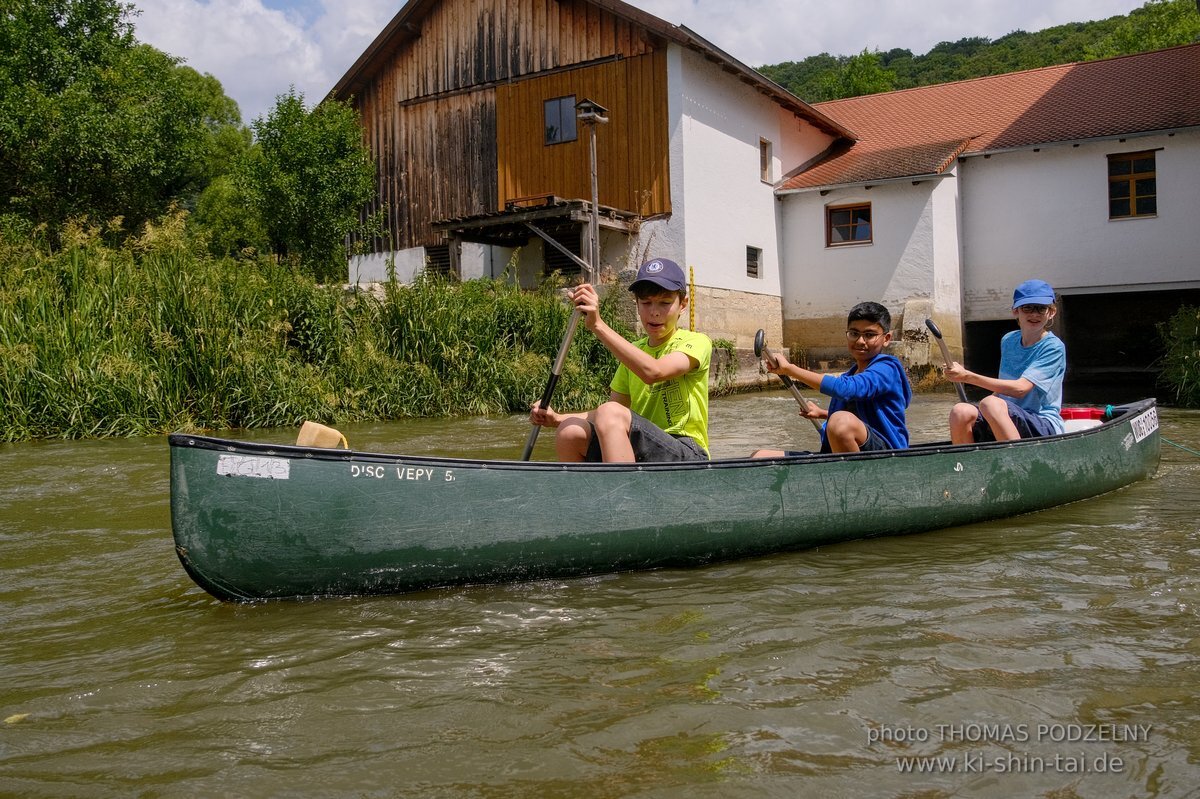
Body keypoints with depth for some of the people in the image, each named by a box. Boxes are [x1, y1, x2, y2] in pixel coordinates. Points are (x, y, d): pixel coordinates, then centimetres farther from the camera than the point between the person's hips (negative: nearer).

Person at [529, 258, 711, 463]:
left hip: (686, 454, -6)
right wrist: (558, 418, -1)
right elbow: (610, 414, 17)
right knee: (570, 432, -19)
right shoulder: (634, 351, 20)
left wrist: (597, 324, -23)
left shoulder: (696, 342, -1)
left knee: (612, 415, -31)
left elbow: (653, 372, -22)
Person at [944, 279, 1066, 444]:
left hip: (1045, 427, -6)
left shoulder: (1054, 347, -7)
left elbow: (1020, 388, -19)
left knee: (990, 404, -34)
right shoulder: (1008, 341, 14)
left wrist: (967, 376, -22)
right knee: (960, 412, -23)